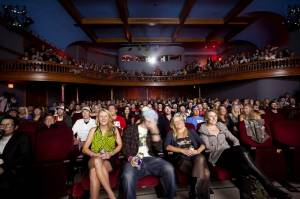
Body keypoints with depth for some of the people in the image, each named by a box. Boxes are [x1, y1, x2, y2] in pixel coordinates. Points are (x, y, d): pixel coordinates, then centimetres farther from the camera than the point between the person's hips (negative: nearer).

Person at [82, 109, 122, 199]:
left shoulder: (114, 129, 12)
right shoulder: (93, 130, 12)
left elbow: (120, 145, 5)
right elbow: (85, 149, 6)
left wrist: (110, 154, -13)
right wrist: (96, 155, -13)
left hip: (109, 160, -1)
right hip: (94, 160, 1)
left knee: (94, 171, -34)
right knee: (97, 160, -36)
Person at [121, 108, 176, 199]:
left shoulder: (154, 130, 16)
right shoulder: (130, 130, 8)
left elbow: (159, 149, 4)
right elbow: (125, 149, 5)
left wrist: (154, 131, -7)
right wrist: (130, 158, -15)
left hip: (150, 159, 3)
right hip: (135, 160, -2)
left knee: (169, 168, -24)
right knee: (128, 176, -35)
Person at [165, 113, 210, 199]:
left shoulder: (191, 131, 23)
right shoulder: (171, 134, 17)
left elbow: (203, 144, 15)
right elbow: (167, 147, -2)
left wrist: (197, 151, -7)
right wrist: (183, 151, -13)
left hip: (195, 156, 3)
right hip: (181, 158, -2)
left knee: (201, 158, -35)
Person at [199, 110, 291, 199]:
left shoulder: (221, 126, 18)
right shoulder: (203, 129, 3)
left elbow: (234, 139, 16)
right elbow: (208, 147, -7)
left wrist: (235, 150, -5)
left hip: (229, 154, 5)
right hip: (216, 155, -5)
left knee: (238, 165, -33)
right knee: (241, 151, -31)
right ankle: (269, 187, -30)